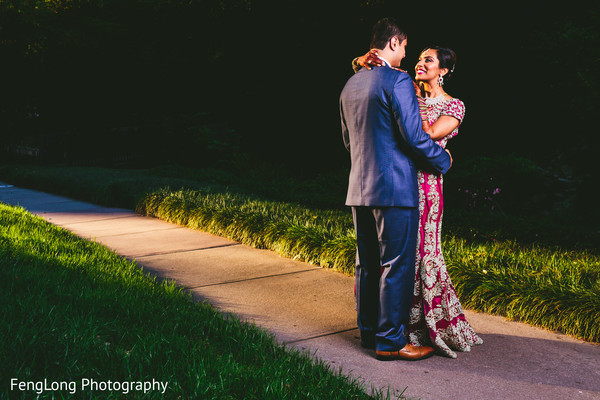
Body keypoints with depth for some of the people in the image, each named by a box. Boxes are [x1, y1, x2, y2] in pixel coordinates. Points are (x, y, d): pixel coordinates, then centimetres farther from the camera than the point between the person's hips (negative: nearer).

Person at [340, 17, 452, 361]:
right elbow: (414, 135, -18)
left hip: (359, 188, 8)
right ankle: (391, 341, 5)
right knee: (397, 266, -1)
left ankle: (369, 330, 25)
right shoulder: (398, 80, -13)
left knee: (368, 264, 15)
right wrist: (444, 160, -2)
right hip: (395, 188, -8)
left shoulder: (351, 84, 13)